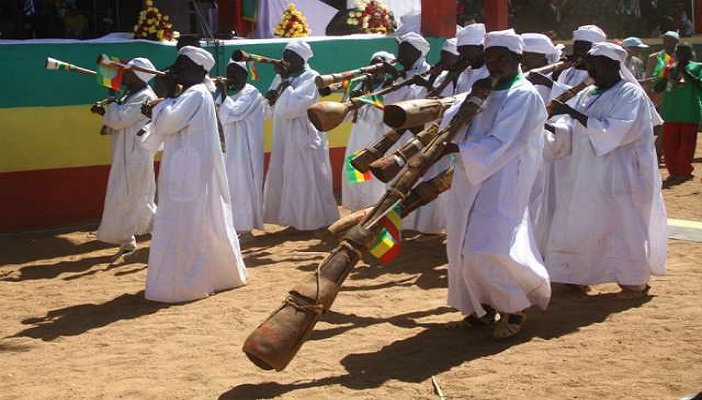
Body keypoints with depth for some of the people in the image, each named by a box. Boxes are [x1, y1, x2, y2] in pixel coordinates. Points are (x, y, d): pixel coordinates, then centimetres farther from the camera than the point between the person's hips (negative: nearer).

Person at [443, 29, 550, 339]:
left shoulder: (524, 95, -9)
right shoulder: (486, 92, 15)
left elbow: (499, 145, -17)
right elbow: (451, 122, 11)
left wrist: (458, 148, -19)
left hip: (501, 184, -8)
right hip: (471, 182, 8)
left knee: (486, 250, -13)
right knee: (464, 248, 7)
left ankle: (514, 309, 6)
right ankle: (483, 308, 21)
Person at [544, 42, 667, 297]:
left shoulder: (631, 94, -11)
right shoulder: (588, 95, 10)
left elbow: (620, 130, -24)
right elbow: (570, 130, 9)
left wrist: (573, 113, -27)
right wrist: (548, 127, -13)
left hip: (621, 176, -7)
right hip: (588, 175, 7)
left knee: (625, 226, 2)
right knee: (581, 226, 6)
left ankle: (636, 281, 16)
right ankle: (577, 276, 15)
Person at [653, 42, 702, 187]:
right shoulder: (669, 68, 12)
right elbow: (657, 88, 10)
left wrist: (686, 73, -16)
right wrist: (664, 76, -8)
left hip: (689, 113, -4)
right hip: (670, 112, 4)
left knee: (686, 145, 0)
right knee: (669, 146, 6)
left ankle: (684, 172, 13)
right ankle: (674, 172, 17)